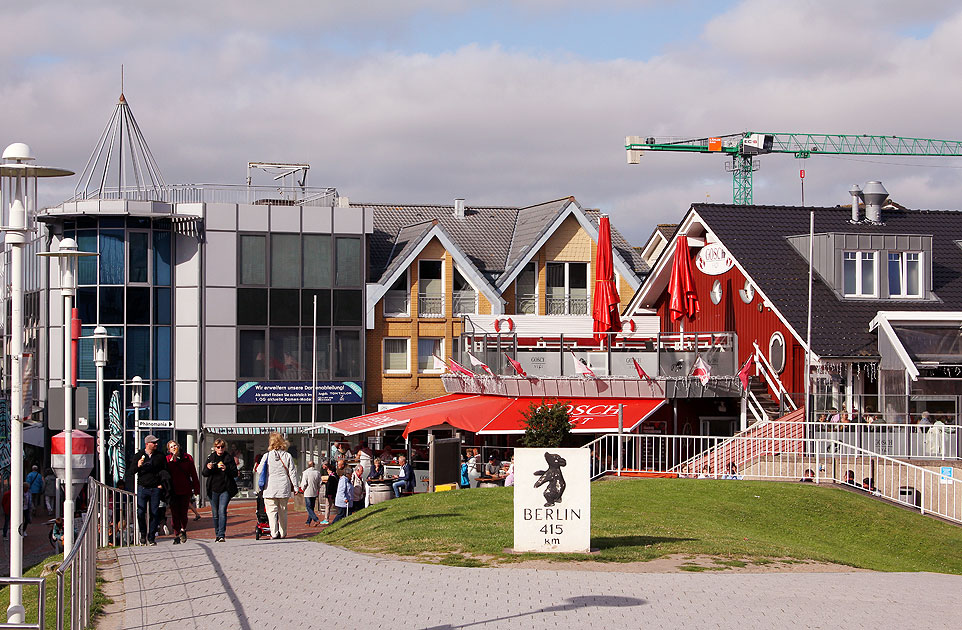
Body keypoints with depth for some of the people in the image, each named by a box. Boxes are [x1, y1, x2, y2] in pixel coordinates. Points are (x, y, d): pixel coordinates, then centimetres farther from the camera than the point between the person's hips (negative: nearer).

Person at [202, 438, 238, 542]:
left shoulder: (229, 458, 2)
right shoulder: (210, 458, 9)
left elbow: (235, 473, -3)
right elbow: (204, 473, 7)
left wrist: (226, 469, -21)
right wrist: (208, 469, -14)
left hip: (225, 490, -3)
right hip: (213, 490, 3)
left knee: (222, 511, -16)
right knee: (215, 514, 7)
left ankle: (221, 535, -19)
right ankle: (217, 534, 19)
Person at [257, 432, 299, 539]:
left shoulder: (267, 456, -4)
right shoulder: (288, 456, 0)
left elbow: (260, 470, 0)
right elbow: (292, 473, 1)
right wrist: (295, 486, 7)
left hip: (270, 488, -2)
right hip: (284, 488, 2)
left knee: (272, 511, -3)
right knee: (283, 511, 14)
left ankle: (274, 533, -17)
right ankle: (283, 533, 19)